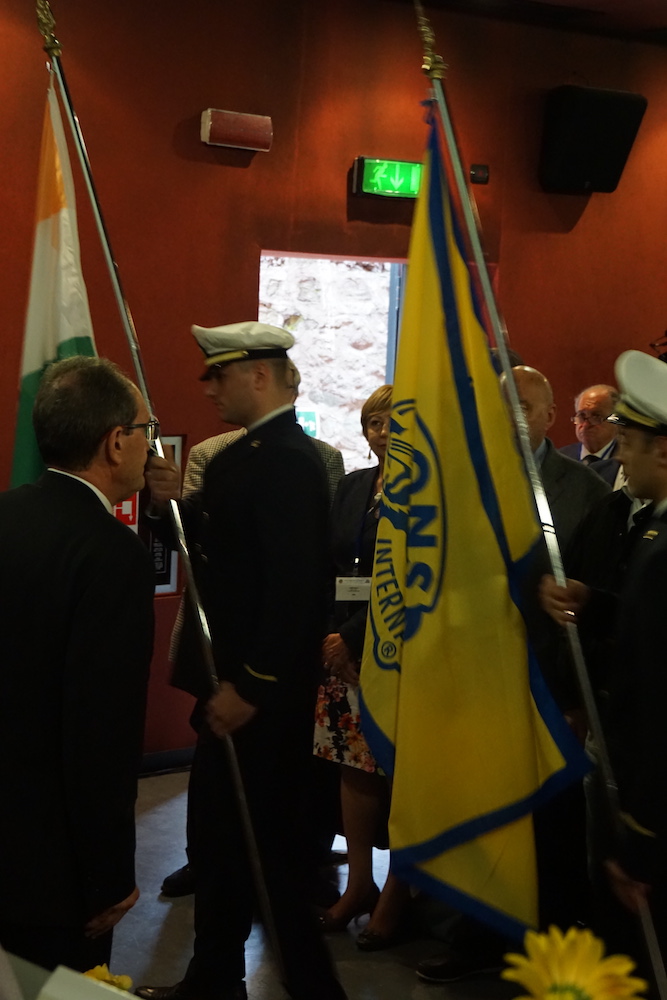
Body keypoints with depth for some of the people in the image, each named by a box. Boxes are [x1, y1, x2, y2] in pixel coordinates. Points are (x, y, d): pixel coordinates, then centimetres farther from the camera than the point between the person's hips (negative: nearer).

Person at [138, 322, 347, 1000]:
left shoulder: (290, 460, -19)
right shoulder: (243, 454, 12)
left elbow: (293, 583, -25)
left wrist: (251, 686, -23)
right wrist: (177, 505, -2)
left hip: (263, 691, -10)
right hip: (234, 679, 10)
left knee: (264, 839, 0)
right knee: (220, 830, 19)